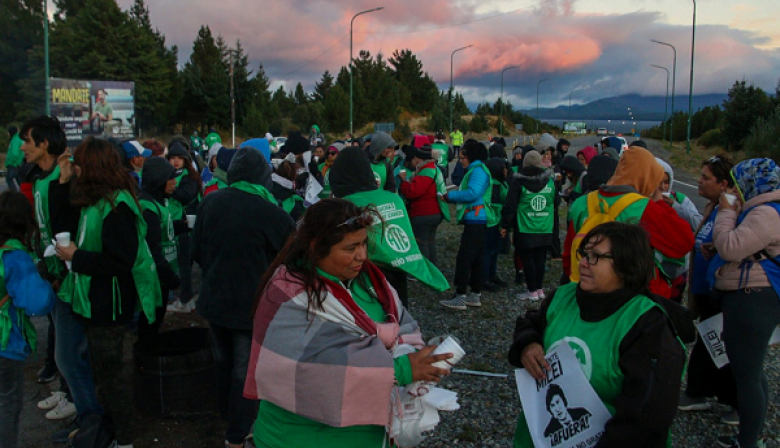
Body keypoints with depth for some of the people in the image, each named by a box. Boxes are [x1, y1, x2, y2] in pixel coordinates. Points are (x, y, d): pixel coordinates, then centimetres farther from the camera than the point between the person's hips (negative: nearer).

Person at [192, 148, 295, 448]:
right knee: (245, 369, 7)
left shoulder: (210, 203, -4)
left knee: (223, 360, 23)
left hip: (214, 297, 5)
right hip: (252, 302, -5)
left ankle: (227, 414, 42)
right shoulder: (272, 213, -19)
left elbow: (197, 250, 7)